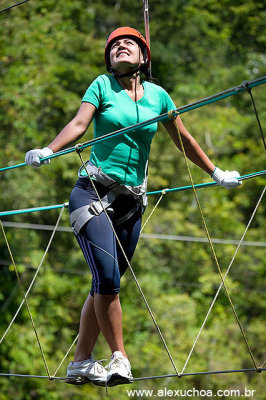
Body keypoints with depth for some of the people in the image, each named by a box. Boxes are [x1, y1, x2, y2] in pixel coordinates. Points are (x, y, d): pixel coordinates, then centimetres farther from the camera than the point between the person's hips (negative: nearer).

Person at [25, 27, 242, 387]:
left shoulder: (158, 95, 9)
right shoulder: (103, 85, 1)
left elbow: (184, 140, 21)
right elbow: (79, 124, -13)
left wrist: (216, 173, 29)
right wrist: (48, 151, -31)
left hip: (131, 201, 4)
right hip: (93, 192, -4)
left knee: (106, 284, 5)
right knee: (107, 279, -18)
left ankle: (81, 364, 14)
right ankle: (120, 357, -8)